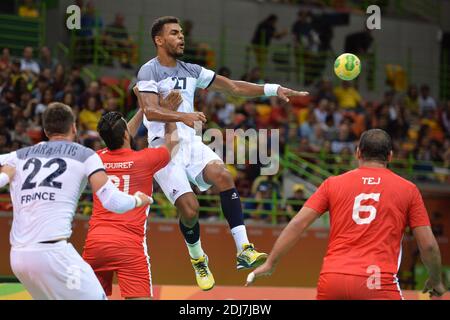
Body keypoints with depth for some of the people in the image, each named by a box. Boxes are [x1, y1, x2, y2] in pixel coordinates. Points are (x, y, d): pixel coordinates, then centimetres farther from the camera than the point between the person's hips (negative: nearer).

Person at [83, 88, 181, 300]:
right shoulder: (144, 159, 2)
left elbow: (120, 140, 35)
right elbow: (172, 140, 23)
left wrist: (144, 108, 40)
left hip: (94, 242, 4)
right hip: (129, 243, -4)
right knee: (139, 297, -9)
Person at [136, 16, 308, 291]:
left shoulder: (191, 71, 14)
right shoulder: (149, 71, -6)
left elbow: (234, 87, 13)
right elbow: (151, 111, -21)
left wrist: (274, 90, 2)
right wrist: (182, 117, -40)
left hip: (191, 143, 5)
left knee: (222, 175, -25)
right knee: (189, 208, -15)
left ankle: (244, 250, -31)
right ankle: (198, 260, 16)